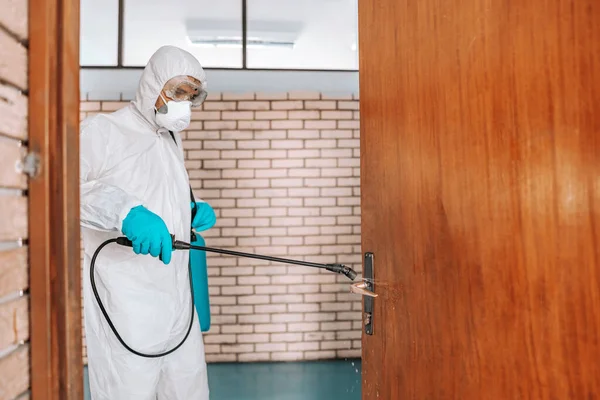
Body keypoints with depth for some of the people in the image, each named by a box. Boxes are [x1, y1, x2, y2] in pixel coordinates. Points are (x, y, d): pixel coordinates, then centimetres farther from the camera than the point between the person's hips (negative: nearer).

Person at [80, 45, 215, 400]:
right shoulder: (103, 130, -8)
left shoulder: (173, 139, 15)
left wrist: (196, 213, 6)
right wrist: (124, 210, -36)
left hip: (179, 302, 7)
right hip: (127, 311, -7)